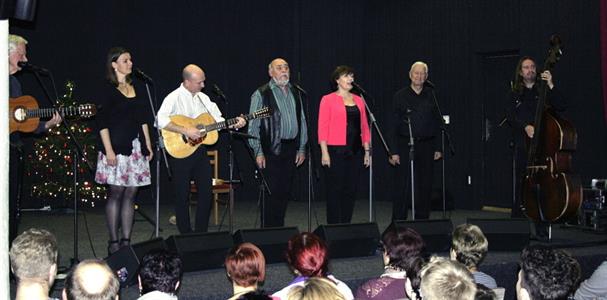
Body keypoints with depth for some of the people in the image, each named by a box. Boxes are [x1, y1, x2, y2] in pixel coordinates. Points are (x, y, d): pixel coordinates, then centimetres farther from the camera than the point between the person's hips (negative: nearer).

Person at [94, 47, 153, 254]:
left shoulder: (135, 87, 15)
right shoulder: (108, 89, -5)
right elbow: (102, 122, -9)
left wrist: (148, 145, 14)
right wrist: (108, 150, -16)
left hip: (136, 147, 6)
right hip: (117, 147, -6)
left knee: (130, 194, 6)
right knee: (116, 193, -4)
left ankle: (126, 240, 11)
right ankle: (113, 242, 4)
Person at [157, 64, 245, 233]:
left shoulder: (203, 98, 11)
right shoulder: (174, 98, -11)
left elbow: (218, 120, 13)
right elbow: (160, 121, -26)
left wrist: (234, 124, -4)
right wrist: (185, 131, -28)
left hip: (200, 150, 7)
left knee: (206, 193, 8)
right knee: (182, 196, 2)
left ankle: (201, 233, 19)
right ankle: (186, 236, 13)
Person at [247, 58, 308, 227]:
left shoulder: (295, 93, 14)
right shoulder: (261, 94, -4)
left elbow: (302, 121, 18)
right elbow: (253, 125, -7)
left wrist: (302, 148, 13)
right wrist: (258, 152, -12)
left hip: (291, 149, 5)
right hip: (272, 149, -5)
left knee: (284, 192, 9)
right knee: (271, 193, -4)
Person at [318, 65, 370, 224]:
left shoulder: (358, 100, 12)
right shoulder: (328, 99, -3)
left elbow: (364, 127, 14)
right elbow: (323, 127, -7)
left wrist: (367, 150, 9)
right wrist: (324, 152, -13)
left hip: (354, 151, 5)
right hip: (336, 150, -5)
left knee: (351, 190, 7)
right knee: (335, 190, -1)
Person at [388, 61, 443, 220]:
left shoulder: (431, 96, 8)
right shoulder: (400, 96, 1)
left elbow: (437, 124, 11)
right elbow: (393, 126, -2)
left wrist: (437, 148, 4)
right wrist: (393, 151, -8)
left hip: (426, 146, 3)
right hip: (405, 146, -3)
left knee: (425, 187, 6)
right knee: (403, 187, -3)